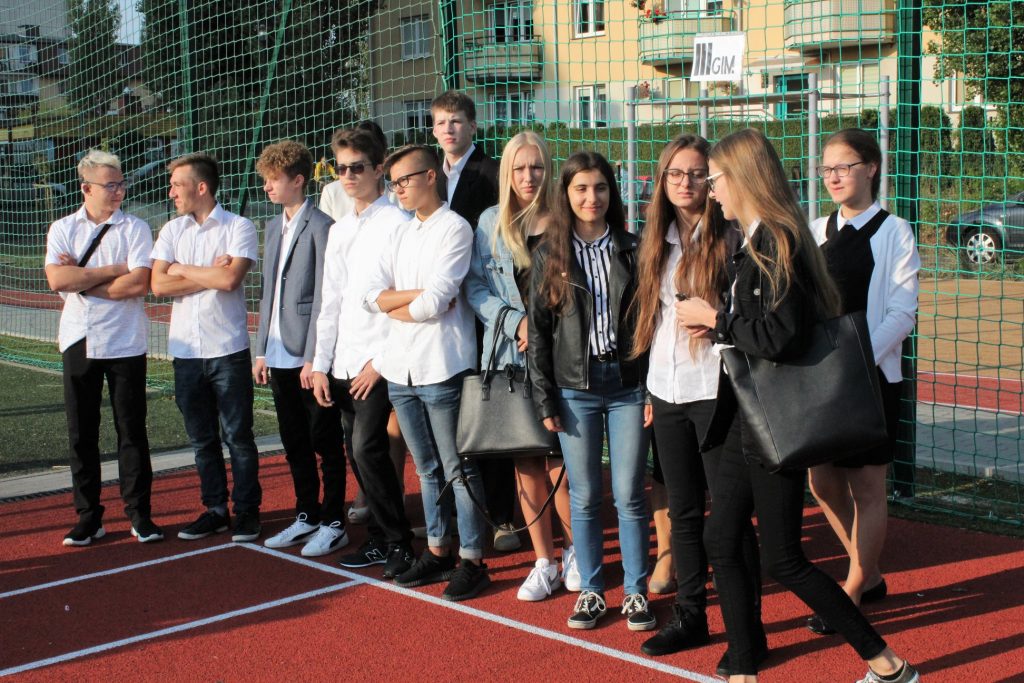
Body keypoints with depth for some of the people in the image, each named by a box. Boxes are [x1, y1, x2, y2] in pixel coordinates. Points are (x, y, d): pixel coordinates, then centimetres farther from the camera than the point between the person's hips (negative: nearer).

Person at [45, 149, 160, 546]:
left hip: (126, 345, -2)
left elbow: (139, 285, -14)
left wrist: (81, 282, -10)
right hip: (79, 344, 2)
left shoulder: (135, 229, 0)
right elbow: (56, 279, -11)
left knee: (132, 431, 3)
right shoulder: (63, 229, 6)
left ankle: (139, 514, 12)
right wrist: (114, 270, -10)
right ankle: (88, 517, 16)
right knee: (81, 434, 6)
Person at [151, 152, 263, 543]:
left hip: (228, 349, -5)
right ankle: (215, 509, 22)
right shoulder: (172, 231, 9)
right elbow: (158, 285, -3)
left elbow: (230, 279, -20)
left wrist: (183, 269, -6)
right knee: (202, 438, 11)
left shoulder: (238, 228, -5)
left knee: (237, 436, 2)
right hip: (185, 350, 5)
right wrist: (210, 274, -9)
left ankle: (247, 511, 13)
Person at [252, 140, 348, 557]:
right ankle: (306, 516, 26)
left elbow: (323, 297, -14)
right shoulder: (274, 227, 14)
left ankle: (333, 523, 12)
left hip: (309, 357, -8)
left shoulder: (321, 226, -10)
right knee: (295, 443, 15)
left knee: (325, 443, 3)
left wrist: (314, 357, -17)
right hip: (280, 354, 8)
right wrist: (262, 350, 13)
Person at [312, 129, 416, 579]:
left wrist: (381, 360, -14)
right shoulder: (339, 231, 16)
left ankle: (399, 544, 0)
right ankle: (380, 540, 20)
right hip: (343, 364, 7)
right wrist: (321, 365, 11)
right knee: (358, 452, 9)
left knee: (367, 448, -13)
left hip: (378, 362, -7)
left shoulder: (397, 224, -7)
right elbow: (330, 303, 16)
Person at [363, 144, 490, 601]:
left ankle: (472, 560, 8)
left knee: (459, 470, 0)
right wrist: (420, 297, -10)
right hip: (401, 370, 7)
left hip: (442, 369, -7)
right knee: (427, 469, 15)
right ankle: (438, 553, 25)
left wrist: (396, 305, -1)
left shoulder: (454, 229, -6)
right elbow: (373, 296, 3)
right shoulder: (399, 235, 15)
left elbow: (435, 302, -17)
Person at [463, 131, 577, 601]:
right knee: (525, 461, 7)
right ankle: (544, 563, 18)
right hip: (509, 355, 3)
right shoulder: (491, 222, 8)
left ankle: (576, 550, 18)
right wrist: (517, 323, -9)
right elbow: (476, 285, 4)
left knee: (557, 459, -6)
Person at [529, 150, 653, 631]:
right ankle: (590, 590, 19)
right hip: (575, 388, 0)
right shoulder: (550, 254, 3)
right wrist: (545, 399, -1)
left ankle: (636, 592, 15)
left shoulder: (632, 249, 3)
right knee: (584, 497, 6)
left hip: (628, 385, 0)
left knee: (629, 496, 2)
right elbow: (538, 330, 3)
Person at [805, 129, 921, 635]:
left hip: (872, 376, -5)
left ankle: (851, 594, 14)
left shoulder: (894, 233, -5)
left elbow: (902, 313, -10)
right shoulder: (817, 232, 10)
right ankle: (869, 576, 28)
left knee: (866, 486, 2)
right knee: (823, 482, 9)